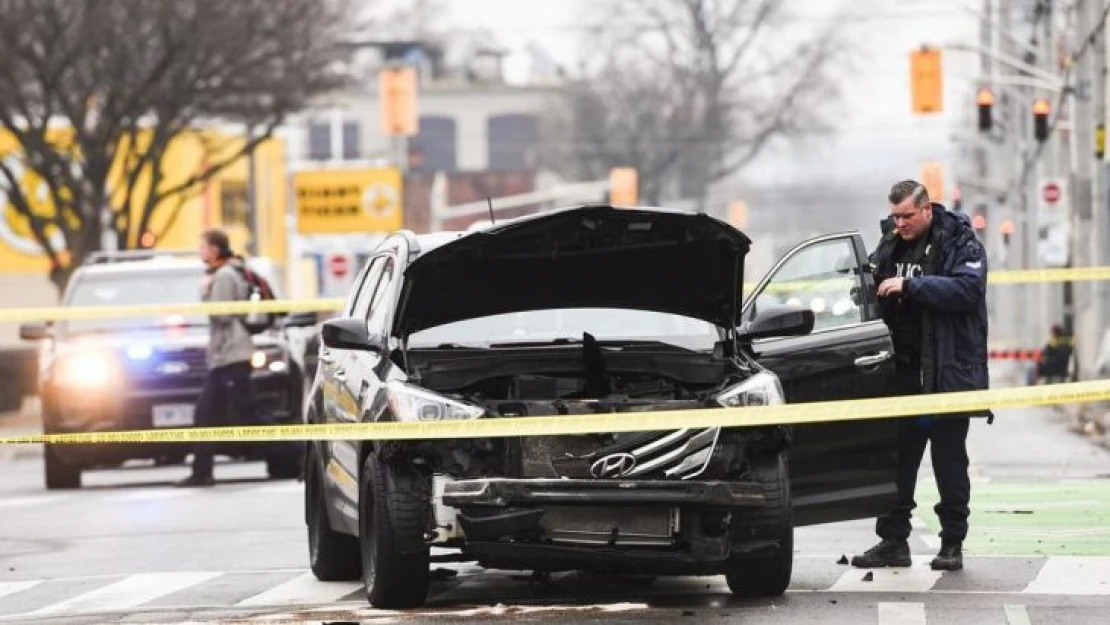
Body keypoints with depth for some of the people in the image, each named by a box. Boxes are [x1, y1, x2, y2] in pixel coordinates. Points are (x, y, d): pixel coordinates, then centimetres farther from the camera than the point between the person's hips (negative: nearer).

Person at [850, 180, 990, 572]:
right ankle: (893, 541, 12)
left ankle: (952, 544, 9)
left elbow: (966, 289, -22)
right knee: (896, 460, 6)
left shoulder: (960, 243, -6)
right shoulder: (891, 245, 13)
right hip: (902, 373, 6)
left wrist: (910, 285, -24)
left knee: (949, 462, 2)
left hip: (946, 373, -5)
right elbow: (874, 295, 23)